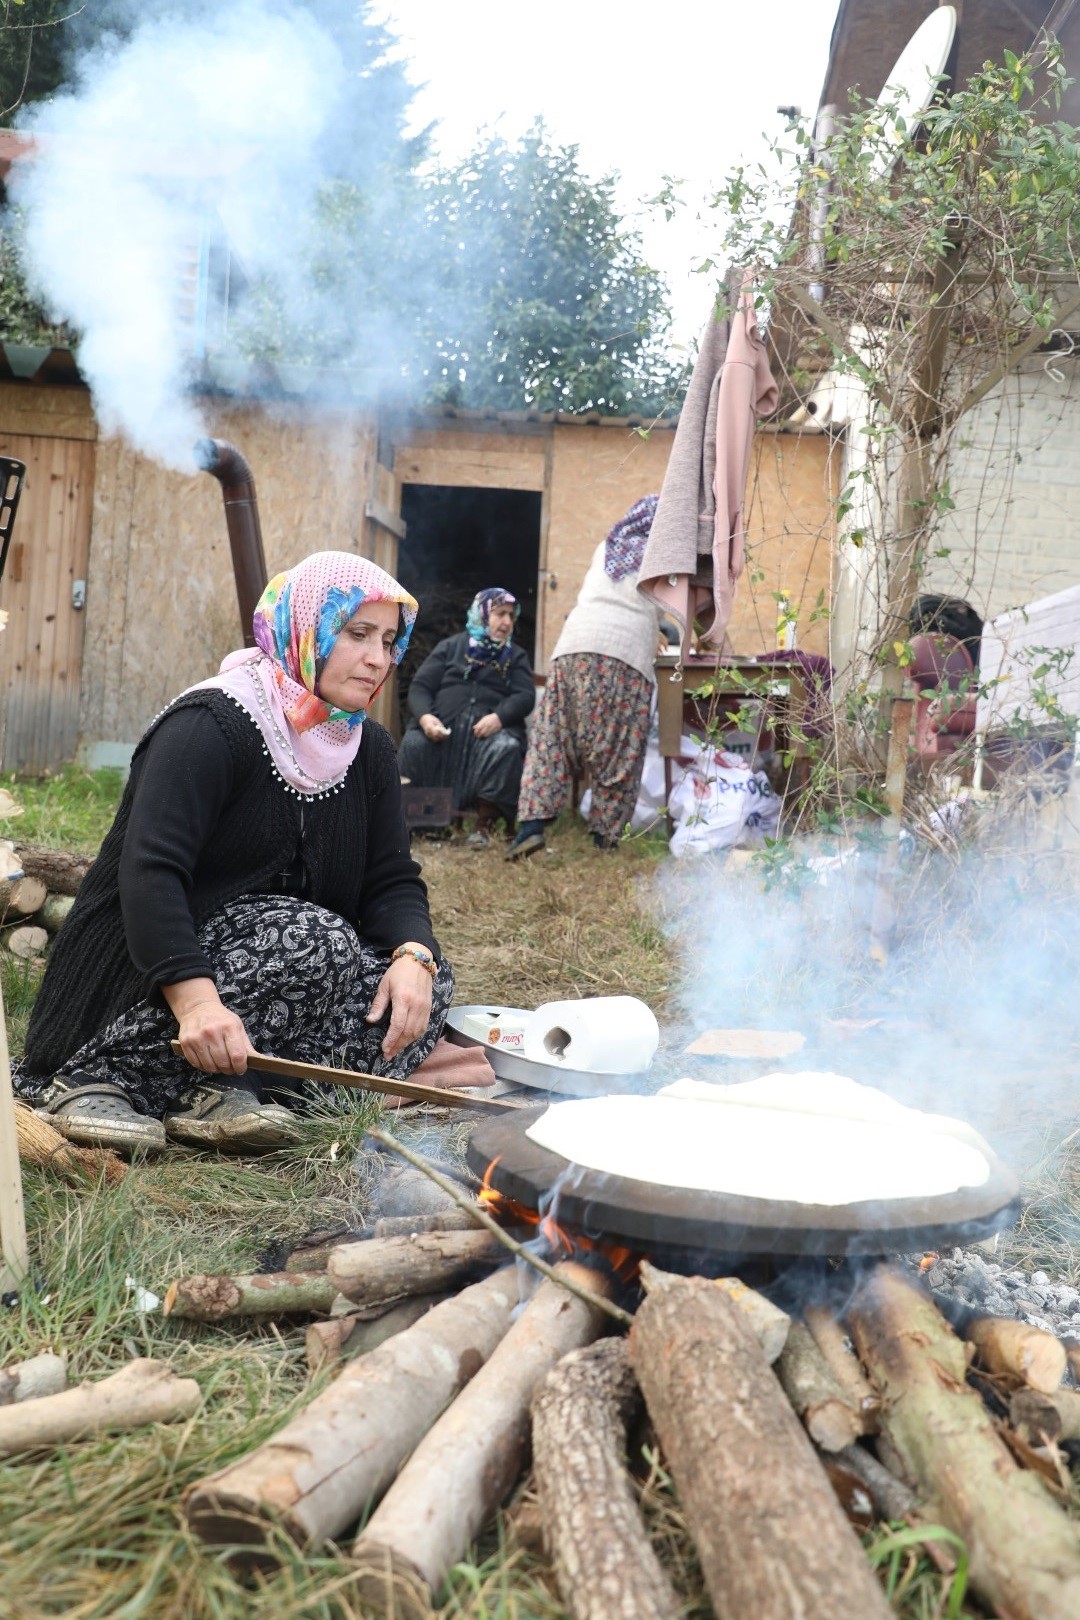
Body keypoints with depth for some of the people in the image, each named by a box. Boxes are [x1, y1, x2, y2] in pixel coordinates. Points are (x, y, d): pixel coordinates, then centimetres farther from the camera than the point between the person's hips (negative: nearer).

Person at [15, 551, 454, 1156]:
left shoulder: (370, 749, 6)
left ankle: (213, 1090, -20)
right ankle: (95, 1073, -22)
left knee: (427, 982, -12)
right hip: (145, 976, -7)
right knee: (314, 941, -32)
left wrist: (412, 953, -21)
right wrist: (194, 999, -42)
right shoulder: (212, 725, -17)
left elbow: (392, 880, 2)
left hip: (275, 962, 7)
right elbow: (149, 870, -28)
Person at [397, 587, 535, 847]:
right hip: (442, 728, 0)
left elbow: (526, 696, 3)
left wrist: (499, 717, -20)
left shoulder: (516, 656, 20)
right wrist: (425, 716, -14)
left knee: (507, 748, -34)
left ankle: (485, 825, -27)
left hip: (492, 729, 0)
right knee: (414, 743, -30)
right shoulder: (451, 646, 18)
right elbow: (419, 686, 10)